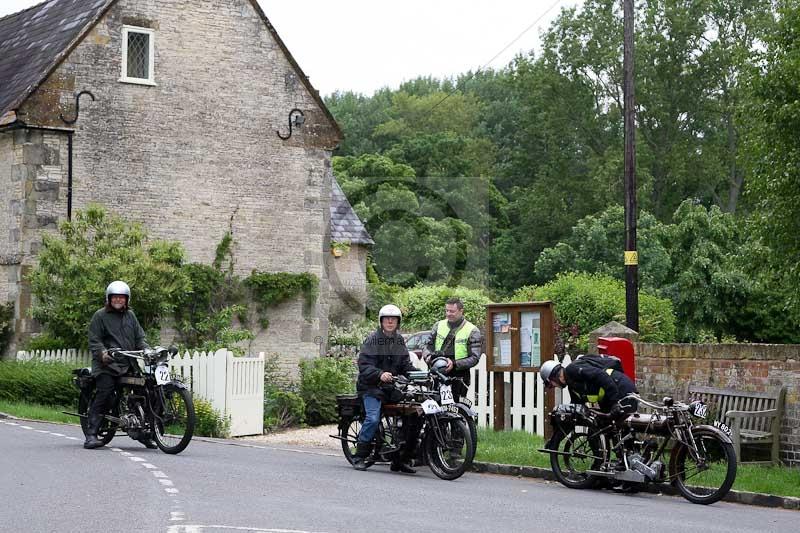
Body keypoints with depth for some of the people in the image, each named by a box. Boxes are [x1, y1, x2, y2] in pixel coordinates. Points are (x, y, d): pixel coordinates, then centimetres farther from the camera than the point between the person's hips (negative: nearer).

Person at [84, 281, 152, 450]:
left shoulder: (130, 315, 21)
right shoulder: (100, 315, 4)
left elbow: (139, 338, 20)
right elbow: (94, 340, -3)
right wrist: (102, 353, -21)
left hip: (129, 364, 5)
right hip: (107, 365, -5)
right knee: (103, 396, -16)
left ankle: (143, 432, 7)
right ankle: (91, 435, -16)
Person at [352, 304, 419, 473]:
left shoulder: (399, 340, 14)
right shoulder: (372, 339, -5)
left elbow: (405, 364, 12)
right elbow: (364, 365, -14)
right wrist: (380, 374, -31)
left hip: (393, 386, 5)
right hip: (372, 386, -5)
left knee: (413, 415, -7)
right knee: (373, 418, -25)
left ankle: (403, 459, 2)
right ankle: (359, 456, -10)